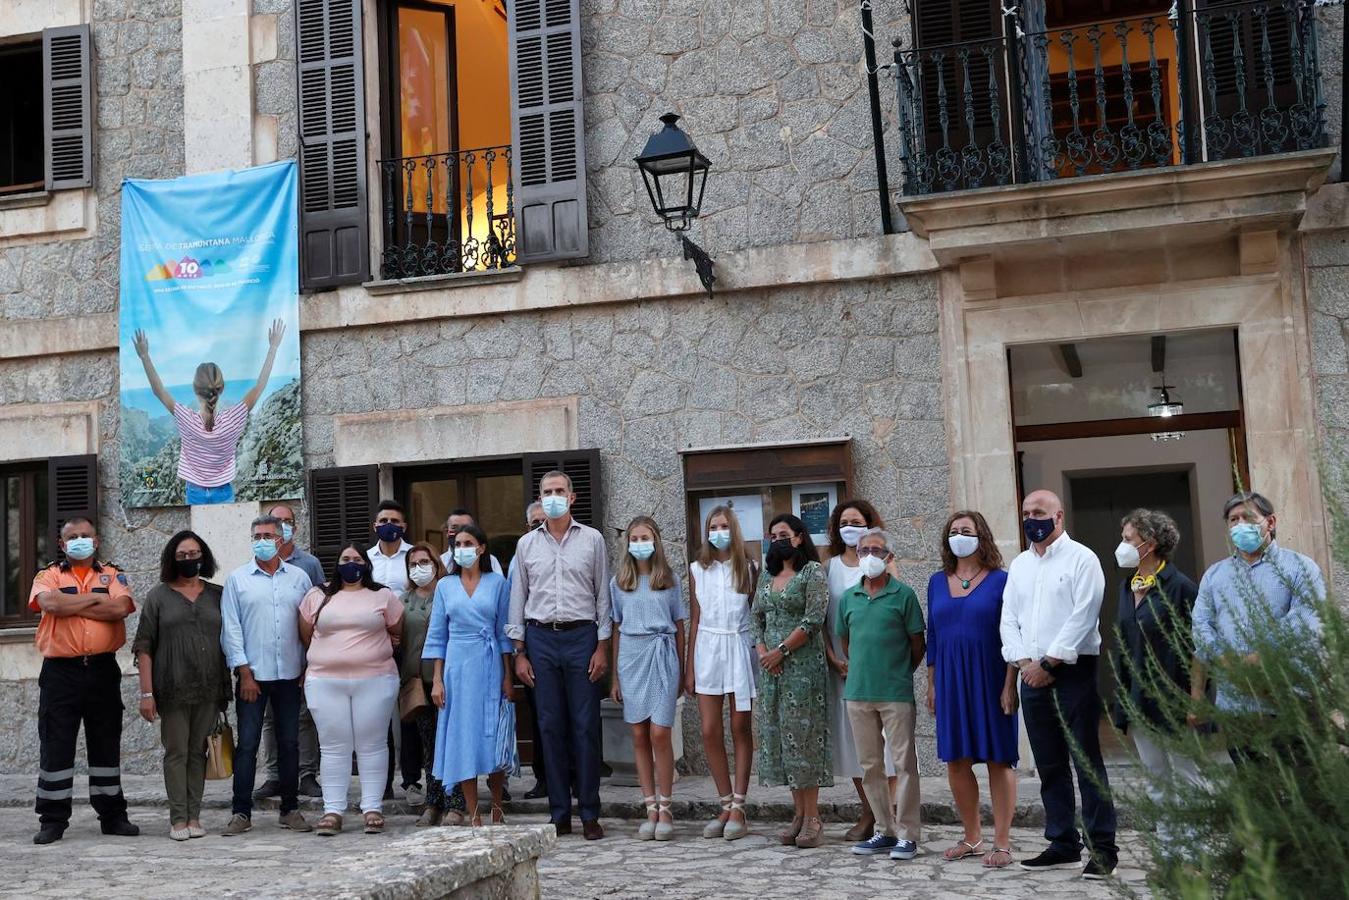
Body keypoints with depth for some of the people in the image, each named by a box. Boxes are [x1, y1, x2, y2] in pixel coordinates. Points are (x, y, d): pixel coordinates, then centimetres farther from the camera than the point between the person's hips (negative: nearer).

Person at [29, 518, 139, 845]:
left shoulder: (112, 576, 8)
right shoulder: (49, 576, 6)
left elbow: (120, 608, -12)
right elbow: (50, 603, -17)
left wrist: (70, 605, -11)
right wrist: (95, 599, -9)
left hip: (102, 669, 1)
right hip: (60, 671, -1)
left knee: (106, 744, 8)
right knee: (55, 745, 2)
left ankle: (113, 815, 17)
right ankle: (52, 819, 11)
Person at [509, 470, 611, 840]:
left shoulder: (592, 539, 5)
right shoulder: (527, 544, 10)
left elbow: (603, 595, 5)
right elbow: (518, 598, 11)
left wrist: (602, 646, -2)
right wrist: (520, 652, 6)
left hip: (581, 635, -2)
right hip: (541, 638, 2)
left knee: (585, 726, -2)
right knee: (551, 726, 3)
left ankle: (590, 814, 4)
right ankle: (559, 813, 11)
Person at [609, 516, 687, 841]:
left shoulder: (669, 580, 7)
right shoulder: (619, 582, 9)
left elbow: (679, 628, 9)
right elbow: (616, 629, 11)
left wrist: (682, 671, 7)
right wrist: (615, 676, 9)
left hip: (662, 655, -2)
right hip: (631, 656, 2)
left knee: (659, 733, -8)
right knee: (639, 736, 3)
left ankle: (665, 808, 2)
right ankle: (651, 808, 10)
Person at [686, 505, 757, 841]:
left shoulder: (747, 568, 4)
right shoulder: (697, 569, 8)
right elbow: (695, 618, 8)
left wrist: (762, 653, -6)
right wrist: (690, 667, 5)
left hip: (740, 646, -1)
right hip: (708, 648, 2)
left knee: (741, 728, 0)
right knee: (710, 731, -1)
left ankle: (738, 808, 5)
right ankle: (726, 805, 10)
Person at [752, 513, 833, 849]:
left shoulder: (813, 571, -4)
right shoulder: (767, 574, 16)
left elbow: (813, 620, -12)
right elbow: (756, 615, 16)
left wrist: (781, 650, -14)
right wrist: (762, 650, -1)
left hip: (803, 664, -7)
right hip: (772, 666, 7)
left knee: (802, 733, -7)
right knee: (778, 734, 5)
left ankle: (812, 818, -2)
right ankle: (798, 813, 13)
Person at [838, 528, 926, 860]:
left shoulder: (903, 595, -3)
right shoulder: (848, 598, 9)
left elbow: (918, 645, 2)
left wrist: (898, 673, 7)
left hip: (896, 694, -5)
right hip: (858, 693, 5)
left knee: (904, 763, -2)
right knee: (870, 765, 10)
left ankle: (909, 835, 4)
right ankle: (884, 831, 20)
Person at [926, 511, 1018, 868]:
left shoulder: (1000, 580, -3)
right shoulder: (937, 582, 10)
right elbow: (932, 636, 13)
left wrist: (1010, 684, -12)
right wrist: (932, 685, 10)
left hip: (990, 679, -4)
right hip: (950, 680, 5)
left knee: (998, 759, 1)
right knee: (956, 761, 8)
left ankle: (1002, 842, 7)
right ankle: (972, 837, 22)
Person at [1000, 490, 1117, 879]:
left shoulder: (1081, 558, -4)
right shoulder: (1019, 564, 15)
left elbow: (1082, 617, -12)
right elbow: (1009, 619, 12)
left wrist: (1049, 662, -13)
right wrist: (1025, 662, -3)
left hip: (1072, 671, -6)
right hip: (1033, 674, 6)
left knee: (1086, 762, -6)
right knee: (1050, 766, 10)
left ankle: (1103, 849, -1)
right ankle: (1063, 844, 18)